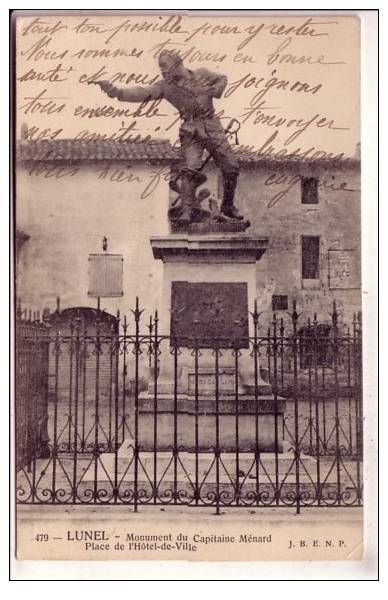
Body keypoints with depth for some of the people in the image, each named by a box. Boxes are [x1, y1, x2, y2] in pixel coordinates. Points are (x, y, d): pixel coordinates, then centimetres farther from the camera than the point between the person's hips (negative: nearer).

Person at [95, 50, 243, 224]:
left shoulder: (202, 74, 4)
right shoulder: (165, 86, 0)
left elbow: (222, 78, 21)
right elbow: (142, 93, -12)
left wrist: (215, 91, -1)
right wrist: (116, 91, -27)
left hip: (212, 126, 2)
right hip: (191, 131, -2)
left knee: (231, 167, 1)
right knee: (189, 170, -18)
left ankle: (228, 206, 18)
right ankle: (186, 211, -11)